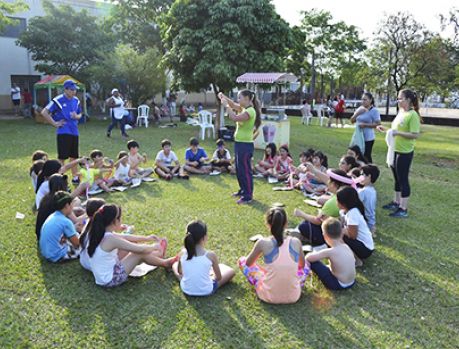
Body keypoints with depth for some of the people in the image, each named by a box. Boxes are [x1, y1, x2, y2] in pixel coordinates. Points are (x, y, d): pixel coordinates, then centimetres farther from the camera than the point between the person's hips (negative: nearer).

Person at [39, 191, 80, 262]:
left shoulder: (52, 216, 5)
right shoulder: (66, 222, -20)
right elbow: (77, 243, -10)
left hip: (45, 253, 9)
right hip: (57, 256, -8)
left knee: (76, 235, 20)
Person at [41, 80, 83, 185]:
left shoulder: (76, 101, 9)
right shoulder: (58, 100, -9)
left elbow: (80, 114, 21)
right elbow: (44, 112, -9)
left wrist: (77, 116, -2)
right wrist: (55, 123, -10)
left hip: (74, 132, 6)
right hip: (63, 132, -6)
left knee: (74, 156, 14)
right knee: (62, 157, -3)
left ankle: (75, 177, 26)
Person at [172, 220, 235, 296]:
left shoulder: (183, 253, -13)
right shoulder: (211, 255, -22)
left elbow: (179, 271, 5)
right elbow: (218, 277, -8)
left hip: (186, 290, 3)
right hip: (206, 292, -3)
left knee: (175, 264, 28)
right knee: (230, 271, 15)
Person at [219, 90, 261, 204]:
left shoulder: (250, 111, -19)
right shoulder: (244, 109, 10)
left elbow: (234, 118, -29)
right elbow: (233, 105, 16)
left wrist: (226, 105, -20)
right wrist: (224, 97, -2)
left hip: (245, 145, -10)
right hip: (239, 143, 10)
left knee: (245, 170, -3)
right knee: (239, 169, 20)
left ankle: (248, 196, 6)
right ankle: (243, 190, 35)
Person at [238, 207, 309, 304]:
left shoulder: (263, 243, -16)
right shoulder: (296, 242, -9)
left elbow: (248, 263, 2)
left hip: (268, 296, -3)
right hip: (293, 296, 3)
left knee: (242, 260, 16)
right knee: (305, 266, 32)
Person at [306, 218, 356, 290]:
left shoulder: (329, 252, -23)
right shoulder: (346, 247, -5)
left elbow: (308, 257, -17)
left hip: (338, 285, -7)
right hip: (351, 283, 7)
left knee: (312, 261, -10)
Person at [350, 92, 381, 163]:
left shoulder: (374, 110, -10)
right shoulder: (360, 109, 9)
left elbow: (378, 124, -14)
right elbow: (352, 120, 12)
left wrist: (365, 125, -21)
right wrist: (357, 113, -6)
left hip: (368, 138, -6)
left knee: (367, 156, -2)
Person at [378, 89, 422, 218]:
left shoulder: (412, 115, -17)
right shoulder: (400, 112, 9)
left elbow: (415, 135, -21)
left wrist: (398, 133, -27)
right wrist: (386, 130, 8)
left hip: (405, 153, -9)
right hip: (395, 150, 9)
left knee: (403, 179, -2)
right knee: (397, 179, 18)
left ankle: (403, 209, 7)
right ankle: (396, 202, 31)